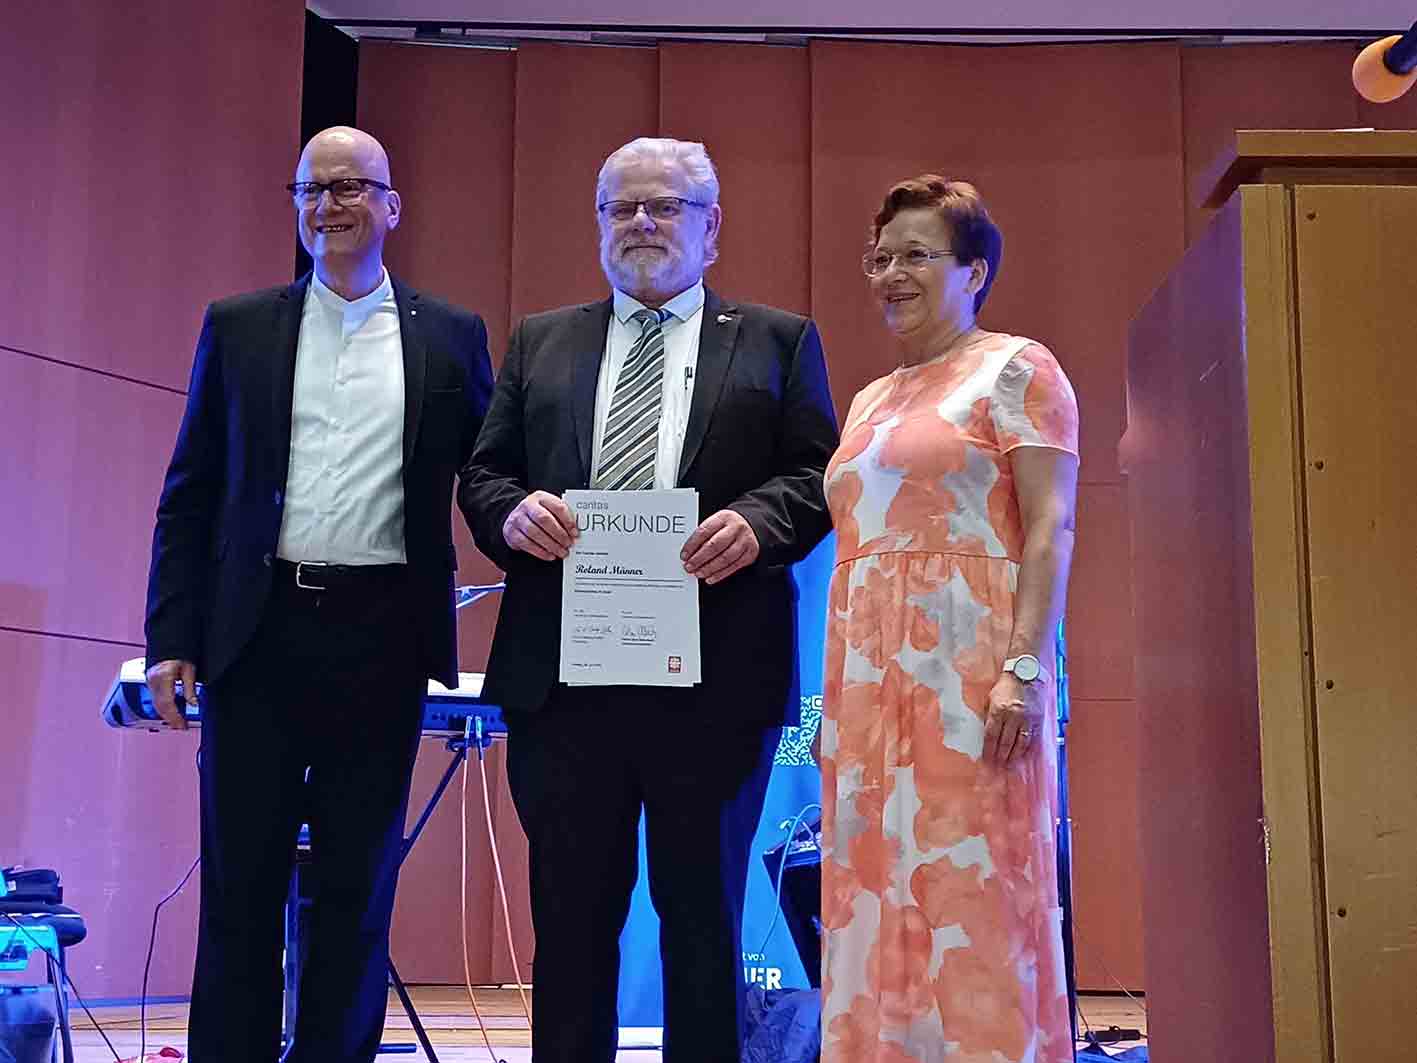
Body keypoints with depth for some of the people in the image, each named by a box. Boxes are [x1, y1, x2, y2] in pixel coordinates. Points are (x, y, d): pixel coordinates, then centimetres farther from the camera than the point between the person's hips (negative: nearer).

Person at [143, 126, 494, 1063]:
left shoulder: (452, 338, 7)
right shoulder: (238, 327, 8)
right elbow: (190, 494, 6)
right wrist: (173, 637, 1)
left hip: (384, 636, 0)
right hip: (261, 631, 1)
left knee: (360, 888, 8)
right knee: (241, 881, 6)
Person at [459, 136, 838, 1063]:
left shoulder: (777, 341, 11)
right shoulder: (540, 342, 18)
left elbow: (817, 474, 3)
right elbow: (482, 473, 13)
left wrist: (757, 522, -16)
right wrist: (513, 511, -9)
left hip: (713, 677, -2)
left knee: (703, 918, 7)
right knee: (572, 918, 10)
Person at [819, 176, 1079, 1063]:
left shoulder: (1014, 370, 1)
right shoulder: (871, 400, 21)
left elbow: (1052, 528, -8)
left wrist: (1024, 668, -19)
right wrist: (839, 690, 14)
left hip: (968, 674, -7)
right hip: (869, 681, 7)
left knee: (974, 891, -6)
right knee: (877, 902, 6)